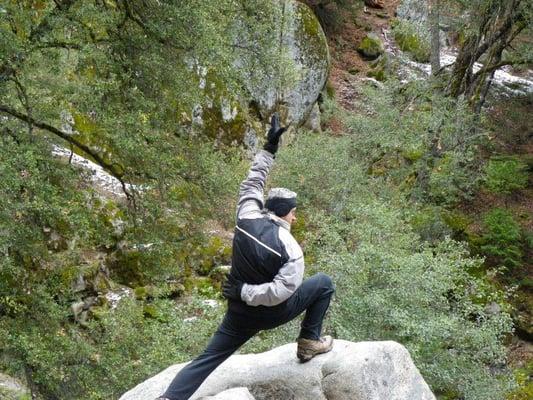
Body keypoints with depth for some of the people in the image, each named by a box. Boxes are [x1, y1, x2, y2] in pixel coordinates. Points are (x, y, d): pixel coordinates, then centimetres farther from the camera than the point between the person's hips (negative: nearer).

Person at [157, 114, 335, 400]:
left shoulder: (247, 218, -11)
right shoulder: (291, 249, -22)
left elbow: (253, 183, 3)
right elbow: (280, 292, -30)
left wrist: (269, 148, 7)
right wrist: (245, 291, -21)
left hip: (239, 312, 4)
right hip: (273, 313, -4)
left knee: (208, 359, 9)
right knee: (324, 283, 13)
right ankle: (310, 341, 17)